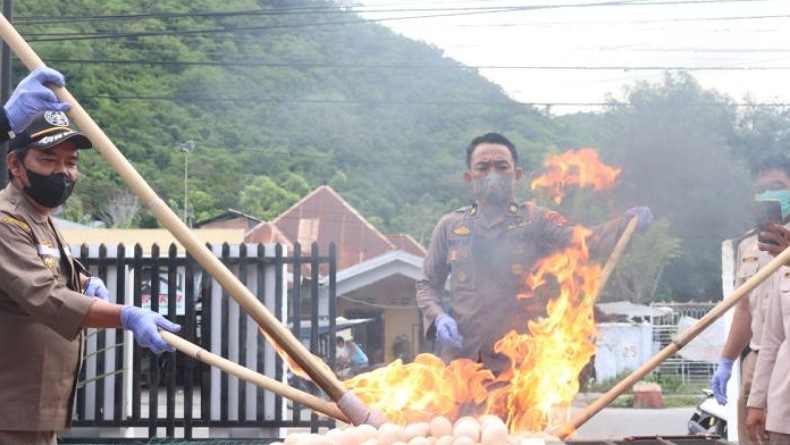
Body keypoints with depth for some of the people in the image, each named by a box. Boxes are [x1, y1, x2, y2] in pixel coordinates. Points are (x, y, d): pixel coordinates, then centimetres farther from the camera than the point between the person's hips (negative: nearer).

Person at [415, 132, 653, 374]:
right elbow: (427, 284, 16)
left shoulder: (535, 221, 4)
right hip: (459, 361, 2)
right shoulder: (450, 226, 10)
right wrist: (437, 316, -3)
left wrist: (625, 224, -28)